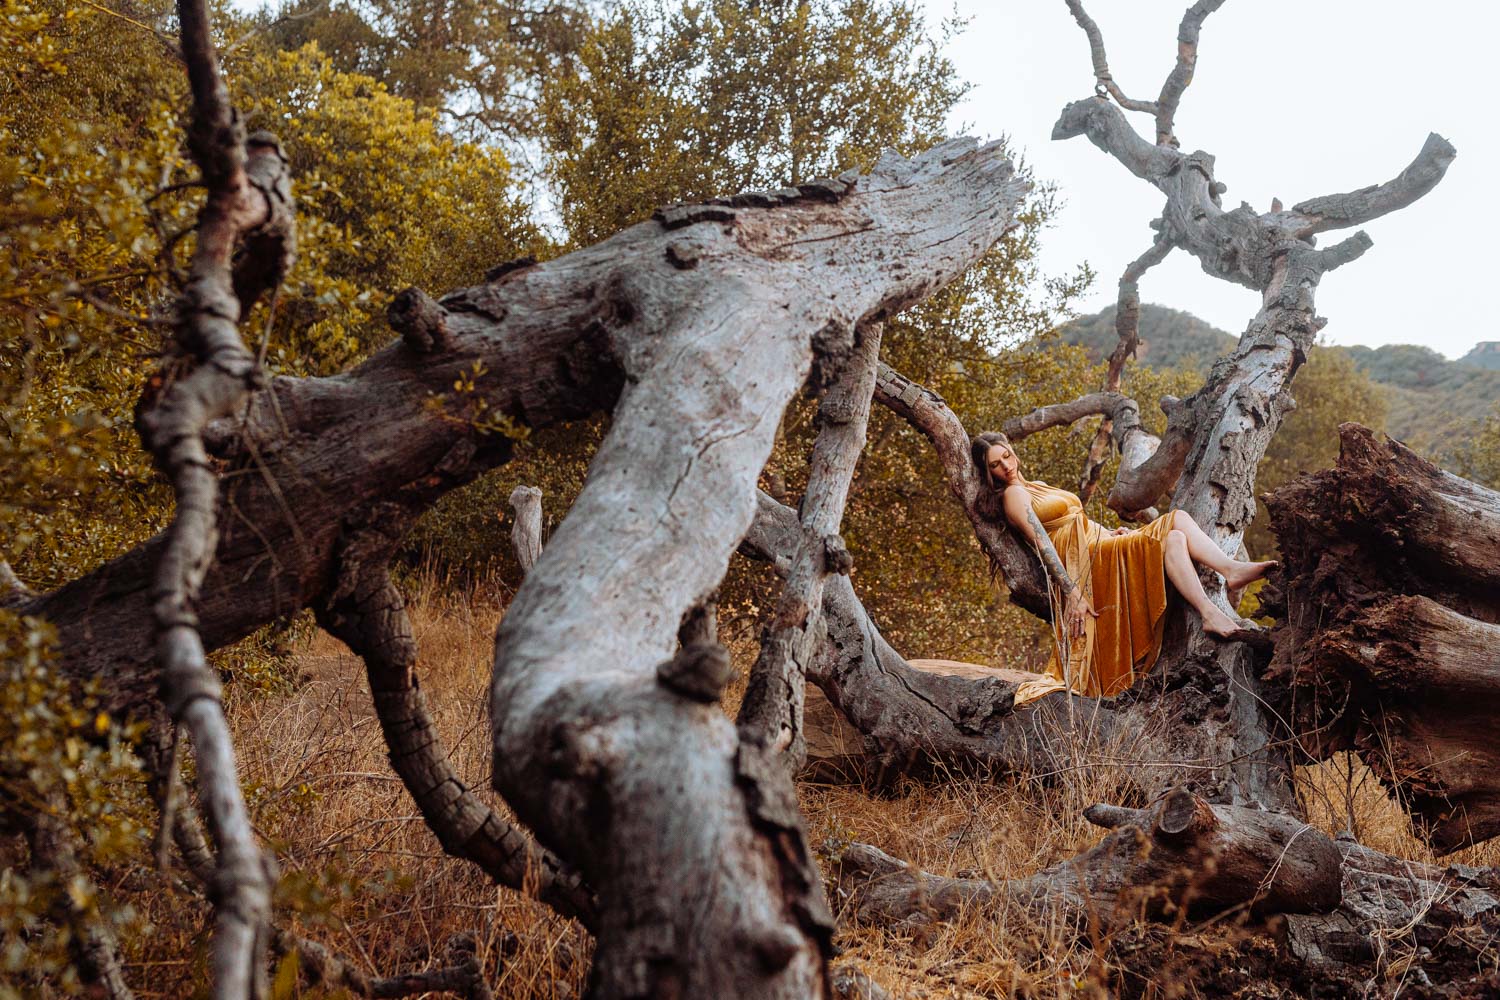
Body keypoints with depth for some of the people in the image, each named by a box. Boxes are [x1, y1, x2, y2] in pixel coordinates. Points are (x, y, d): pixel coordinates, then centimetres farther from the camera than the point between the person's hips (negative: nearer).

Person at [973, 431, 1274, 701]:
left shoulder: (1037, 487, 26)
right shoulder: (1013, 495, -3)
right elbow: (1043, 544, -15)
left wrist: (1113, 532, 7)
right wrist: (1071, 593, -23)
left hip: (1102, 543, 9)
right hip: (1084, 561, -9)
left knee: (1178, 519, -8)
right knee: (1171, 538, -26)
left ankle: (1232, 569, -25)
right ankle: (1210, 614, -36)